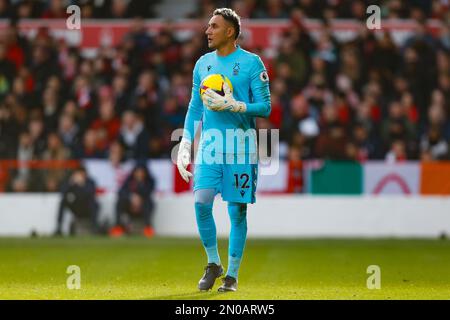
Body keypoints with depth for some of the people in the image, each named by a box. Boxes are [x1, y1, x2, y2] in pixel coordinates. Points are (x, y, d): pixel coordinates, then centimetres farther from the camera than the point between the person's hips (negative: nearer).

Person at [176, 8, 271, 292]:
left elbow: (265, 108, -6)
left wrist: (231, 105, -18)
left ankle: (232, 274, 9)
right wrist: (185, 146, 10)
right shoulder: (203, 64, 12)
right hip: (209, 143, 4)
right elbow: (195, 108, 17)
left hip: (241, 146, -4)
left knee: (237, 210, -1)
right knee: (201, 202, -9)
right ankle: (213, 263, 9)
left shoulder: (252, 63, -3)